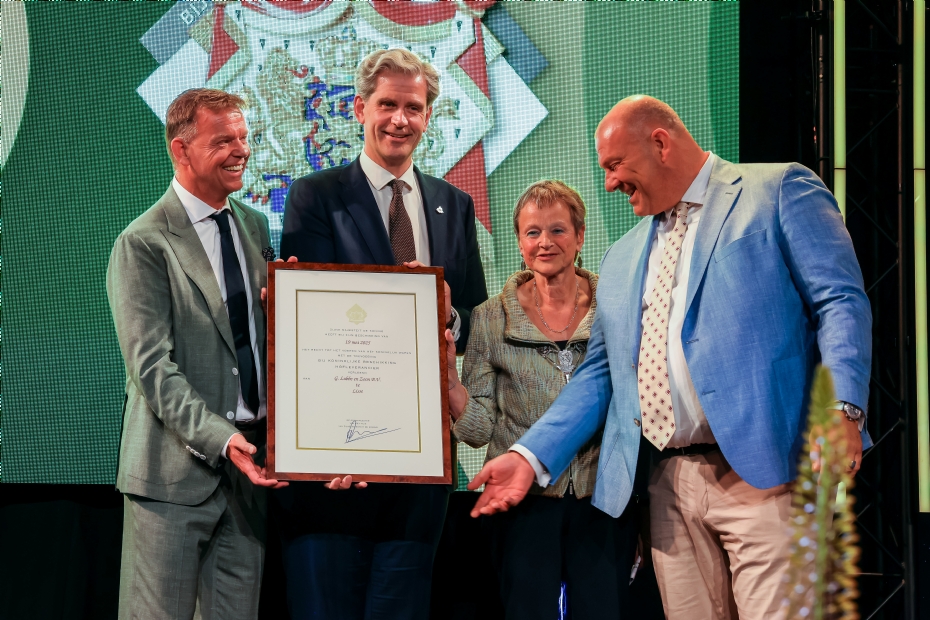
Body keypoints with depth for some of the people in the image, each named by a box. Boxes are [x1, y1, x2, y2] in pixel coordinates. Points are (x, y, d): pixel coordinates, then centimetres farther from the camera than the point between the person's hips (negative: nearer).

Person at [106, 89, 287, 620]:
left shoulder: (253, 224, 13)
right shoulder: (143, 245, -9)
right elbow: (151, 366, -15)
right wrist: (220, 440, -25)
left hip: (250, 461, 6)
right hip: (178, 467, -6)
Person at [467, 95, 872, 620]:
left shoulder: (779, 191, 5)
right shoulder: (623, 258, 25)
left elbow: (841, 302, -5)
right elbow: (600, 373, 23)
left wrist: (843, 410, -19)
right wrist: (531, 457, 11)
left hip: (761, 473, -5)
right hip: (669, 486, 6)